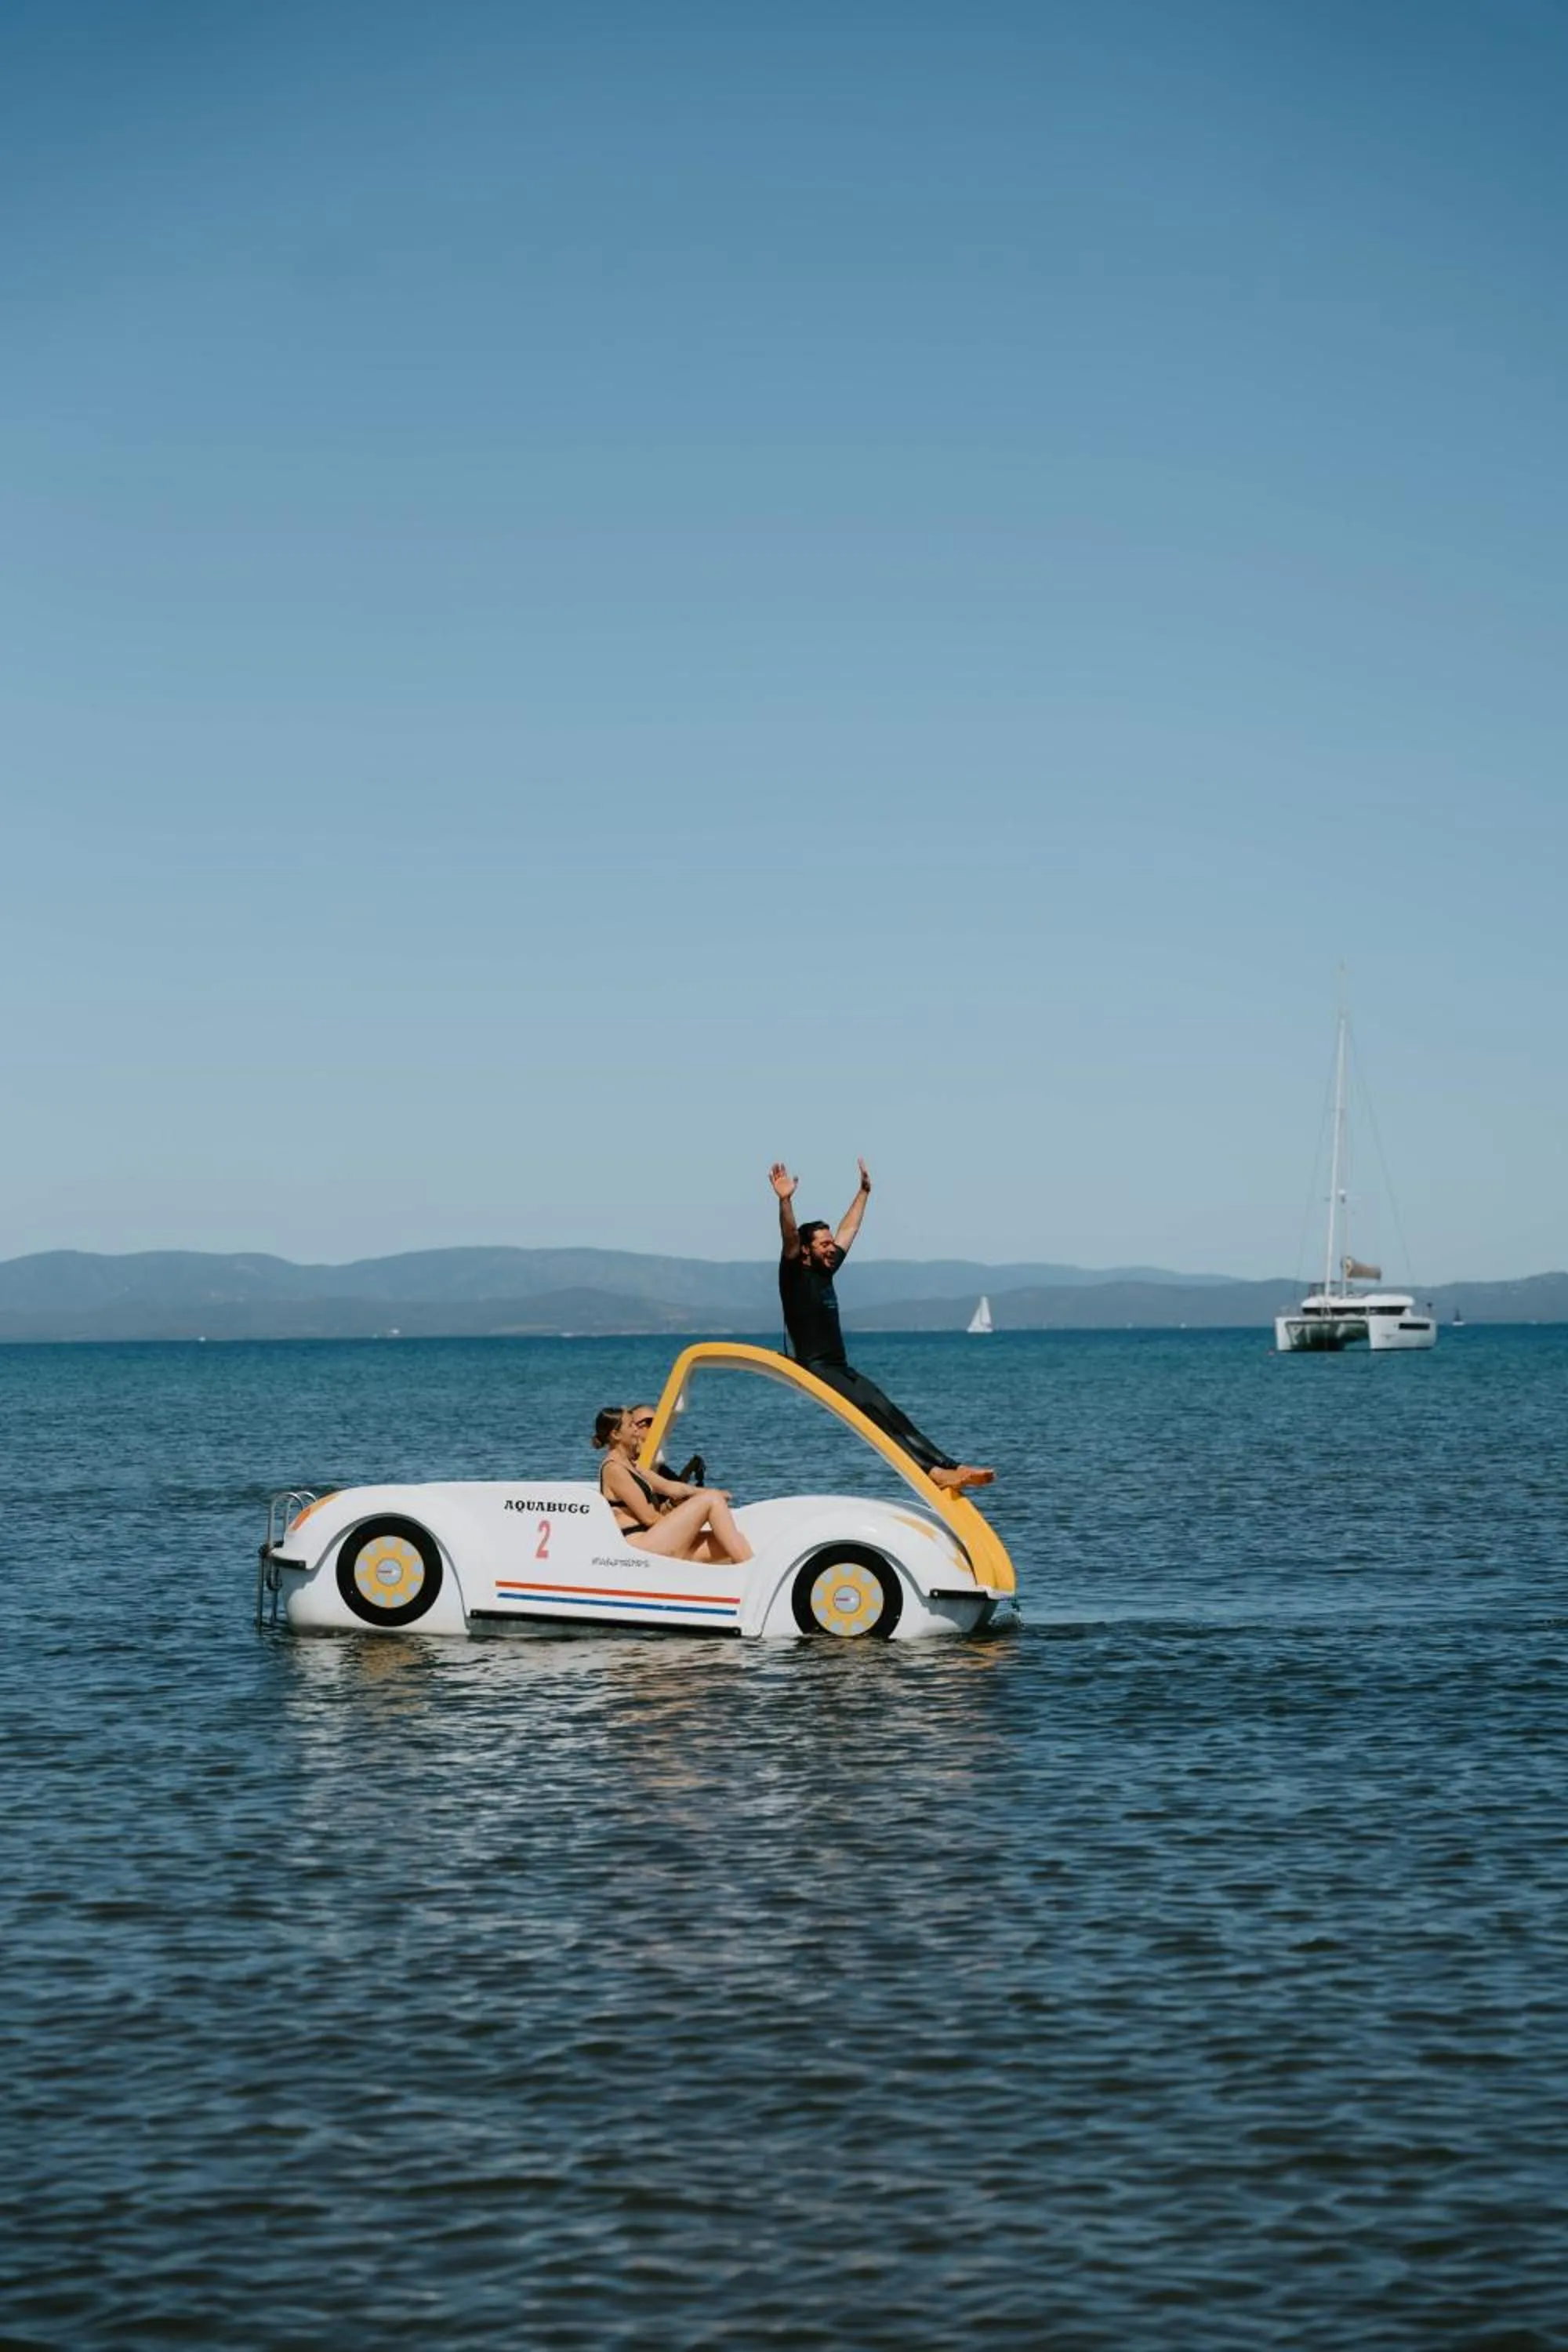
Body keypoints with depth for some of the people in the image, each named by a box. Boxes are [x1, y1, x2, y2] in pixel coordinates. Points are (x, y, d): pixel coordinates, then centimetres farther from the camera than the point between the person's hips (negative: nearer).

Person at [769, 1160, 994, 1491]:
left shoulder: (825, 1271, 19)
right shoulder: (794, 1275, -3)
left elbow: (847, 1231, 31)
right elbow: (790, 1239, -22)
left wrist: (864, 1192, 40)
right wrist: (785, 1202, -38)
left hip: (841, 1369, 8)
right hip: (814, 1368, -8)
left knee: (891, 1414, -5)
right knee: (871, 1412, -23)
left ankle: (951, 1467, -17)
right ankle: (930, 1471, -35)